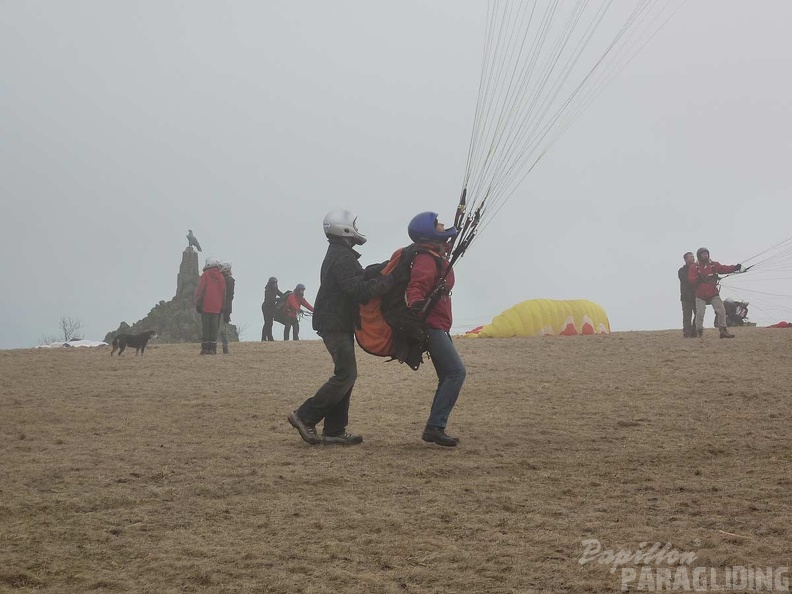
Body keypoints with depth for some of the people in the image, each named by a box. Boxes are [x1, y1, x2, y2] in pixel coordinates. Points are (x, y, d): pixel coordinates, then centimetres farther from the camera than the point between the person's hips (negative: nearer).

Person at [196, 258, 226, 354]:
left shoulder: (206, 275, -3)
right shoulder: (221, 277, 10)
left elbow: (200, 290, -8)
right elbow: (223, 293, 12)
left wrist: (198, 303, -4)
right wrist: (222, 306, 17)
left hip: (206, 306, -3)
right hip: (217, 307, 4)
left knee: (205, 327, 0)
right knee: (214, 328, 5)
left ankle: (205, 348, -3)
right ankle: (213, 349, 1)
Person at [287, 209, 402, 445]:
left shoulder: (338, 254, 18)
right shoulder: (342, 257, -17)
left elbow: (359, 277, 20)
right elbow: (360, 290, -26)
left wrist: (385, 269, 9)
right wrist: (390, 280, -24)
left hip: (338, 324, 11)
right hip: (335, 325, -11)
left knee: (345, 375, 10)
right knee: (345, 375, -12)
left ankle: (333, 430, 10)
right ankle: (305, 417, -8)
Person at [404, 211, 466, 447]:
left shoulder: (438, 256, 12)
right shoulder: (427, 259, -18)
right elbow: (416, 286, -34)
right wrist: (416, 303, -51)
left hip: (439, 327, 11)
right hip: (432, 326, -11)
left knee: (449, 376, 11)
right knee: (456, 372, -15)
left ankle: (435, 428, 11)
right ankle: (434, 427, -16)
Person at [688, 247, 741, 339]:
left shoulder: (714, 265, 7)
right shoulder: (694, 267, 0)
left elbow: (723, 269, -5)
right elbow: (691, 279, -10)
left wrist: (734, 268, -20)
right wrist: (698, 279, -31)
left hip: (713, 294, 2)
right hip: (700, 295, -2)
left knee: (721, 311, -5)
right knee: (699, 313, -7)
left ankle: (723, 331, 2)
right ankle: (699, 332, 6)